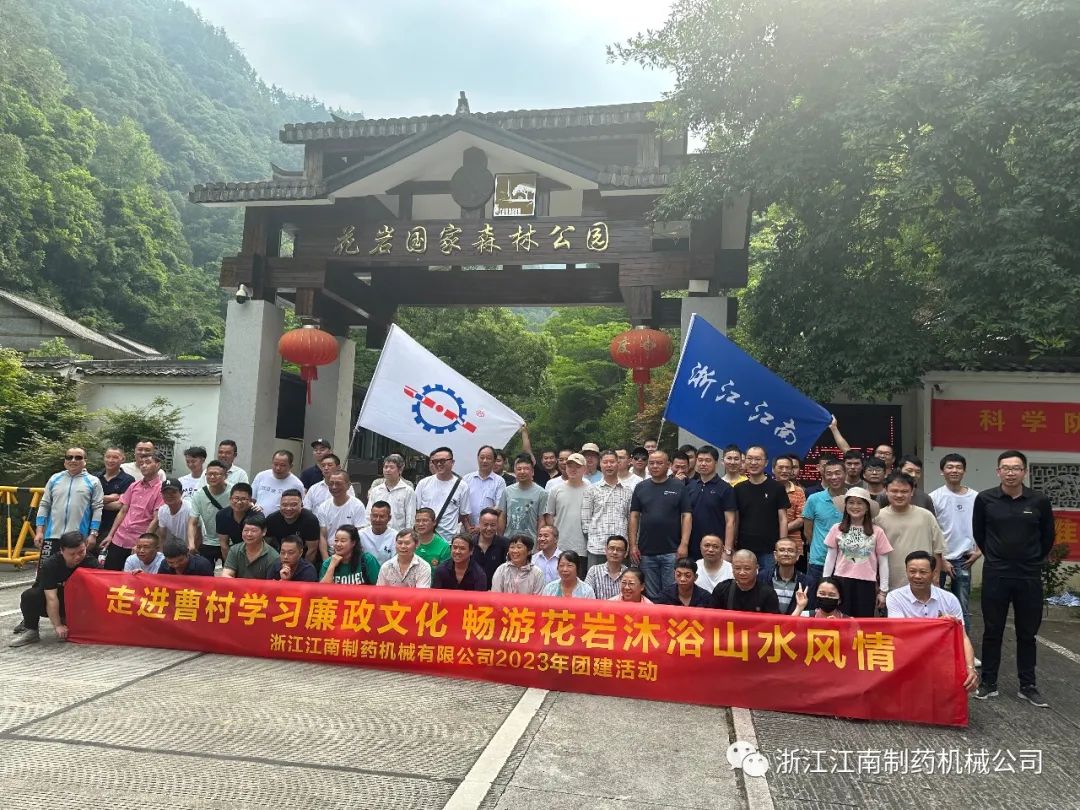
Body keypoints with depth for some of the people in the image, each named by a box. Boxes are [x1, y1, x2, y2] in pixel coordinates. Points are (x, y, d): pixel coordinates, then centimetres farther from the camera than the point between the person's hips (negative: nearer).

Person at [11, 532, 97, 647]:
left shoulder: (91, 563, -19)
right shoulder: (49, 565, -26)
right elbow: (51, 598, -30)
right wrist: (58, 626, -33)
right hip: (49, 606, -3)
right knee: (29, 596, -31)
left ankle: (66, 619, 6)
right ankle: (31, 630, -9)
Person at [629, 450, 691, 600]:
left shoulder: (679, 488, 1)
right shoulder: (641, 487, 7)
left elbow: (686, 516, -1)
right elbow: (634, 517, 7)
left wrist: (684, 544, -9)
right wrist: (633, 545, 0)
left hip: (672, 552, -2)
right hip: (646, 552, 2)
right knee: (650, 596, 10)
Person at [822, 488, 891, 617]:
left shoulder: (877, 532, -1)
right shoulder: (837, 529, 1)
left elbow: (883, 563, 4)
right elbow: (830, 558, 7)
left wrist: (883, 591, 4)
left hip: (867, 583, 0)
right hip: (841, 581, 0)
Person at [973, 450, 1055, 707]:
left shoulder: (1039, 501, -4)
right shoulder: (984, 499, -5)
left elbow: (1047, 537, 10)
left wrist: (1033, 560, 15)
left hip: (1029, 577, 1)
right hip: (995, 576, 0)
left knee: (1027, 634, 11)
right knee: (992, 632, 7)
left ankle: (1027, 686, 23)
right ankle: (989, 683, 17)